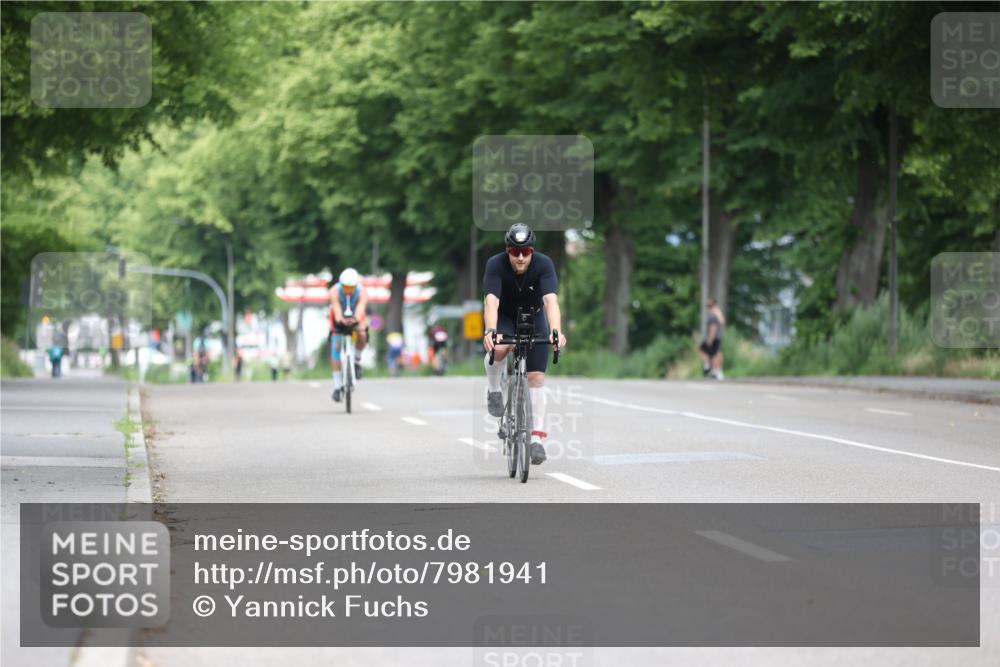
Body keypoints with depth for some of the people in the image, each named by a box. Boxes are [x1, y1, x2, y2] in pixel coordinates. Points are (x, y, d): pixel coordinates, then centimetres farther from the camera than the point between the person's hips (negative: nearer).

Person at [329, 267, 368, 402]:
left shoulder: (362, 292, -30)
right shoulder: (335, 291, -30)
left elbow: (361, 308, -47)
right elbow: (336, 308, -45)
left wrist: (356, 319, -69)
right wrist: (341, 319, -68)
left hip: (356, 320, 0)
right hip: (339, 321, 0)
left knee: (362, 334, -32)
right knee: (335, 347, -15)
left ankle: (357, 360, -3)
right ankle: (337, 386, -9)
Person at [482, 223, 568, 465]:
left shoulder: (544, 264, -27)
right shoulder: (496, 264, -28)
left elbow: (551, 300, -39)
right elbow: (491, 301, -39)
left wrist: (556, 332, -55)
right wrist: (490, 332, -57)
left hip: (534, 318, 1)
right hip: (504, 317, -1)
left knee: (536, 376, -8)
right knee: (498, 349, -34)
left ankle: (537, 436, -1)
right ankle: (493, 389, -5)